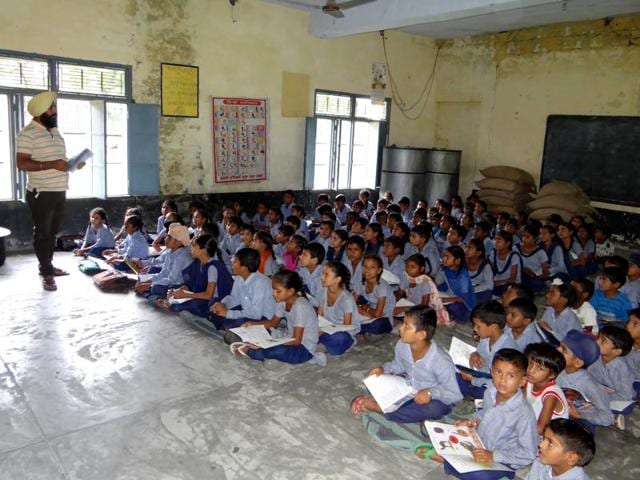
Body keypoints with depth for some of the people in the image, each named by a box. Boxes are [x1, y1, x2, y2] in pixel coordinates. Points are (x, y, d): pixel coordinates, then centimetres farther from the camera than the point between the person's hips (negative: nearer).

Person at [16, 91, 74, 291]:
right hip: (41, 194, -8)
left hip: (59, 192, 8)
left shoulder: (55, 132, 15)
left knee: (52, 232, 15)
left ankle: (48, 265, 28)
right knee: (43, 233, 0)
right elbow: (22, 163, -18)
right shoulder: (28, 133, -11)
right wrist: (52, 165, -25)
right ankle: (47, 274, 6)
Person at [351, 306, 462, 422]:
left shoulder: (441, 362, -30)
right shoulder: (402, 345, -16)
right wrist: (384, 369, -11)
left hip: (435, 399, -5)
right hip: (409, 389, 6)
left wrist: (431, 393, -35)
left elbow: (455, 395, -20)